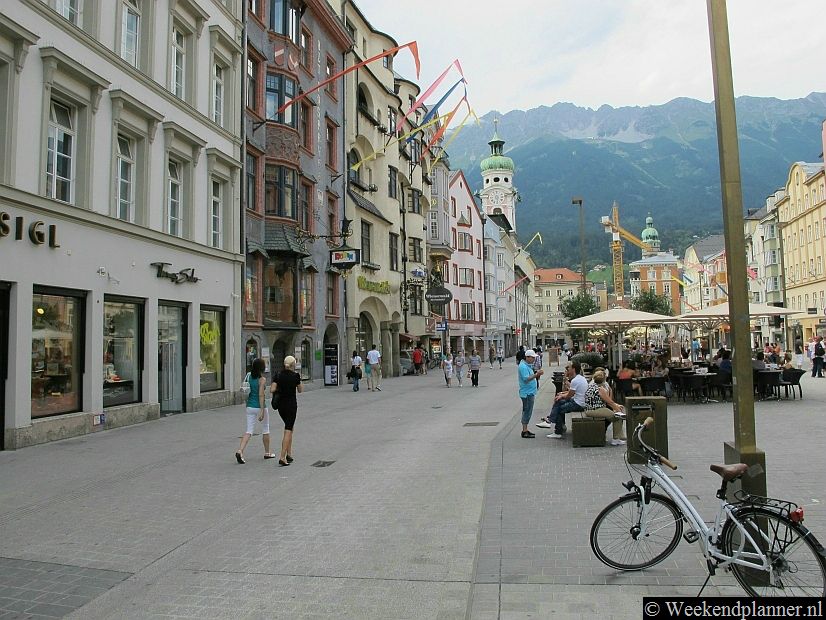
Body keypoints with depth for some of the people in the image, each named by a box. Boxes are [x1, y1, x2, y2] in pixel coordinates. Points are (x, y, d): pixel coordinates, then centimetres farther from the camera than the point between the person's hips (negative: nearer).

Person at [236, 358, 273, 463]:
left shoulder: (249, 377, 3)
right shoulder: (262, 379, -15)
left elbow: (247, 392, 11)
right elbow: (261, 395, -21)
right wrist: (262, 411, -21)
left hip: (250, 406, 5)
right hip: (259, 407, -5)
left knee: (249, 431, 5)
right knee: (265, 430, 13)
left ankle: (240, 451, -13)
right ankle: (267, 453, 25)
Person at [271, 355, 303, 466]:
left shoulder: (278, 375, 1)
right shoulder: (295, 376, -10)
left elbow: (272, 390, -6)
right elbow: (300, 390, 3)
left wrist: (279, 389, 12)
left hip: (281, 405, 5)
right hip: (291, 405, -5)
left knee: (289, 428, 19)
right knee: (288, 430, -4)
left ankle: (289, 454, 19)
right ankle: (282, 457, -12)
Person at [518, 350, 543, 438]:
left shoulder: (527, 365, 16)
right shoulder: (523, 366, -18)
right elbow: (526, 379, -26)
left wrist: (536, 374, 8)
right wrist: (536, 374, -32)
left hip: (530, 392, 11)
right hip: (527, 393, -11)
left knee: (527, 411, 14)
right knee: (527, 411, -7)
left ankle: (525, 430, 21)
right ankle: (524, 432, -3)